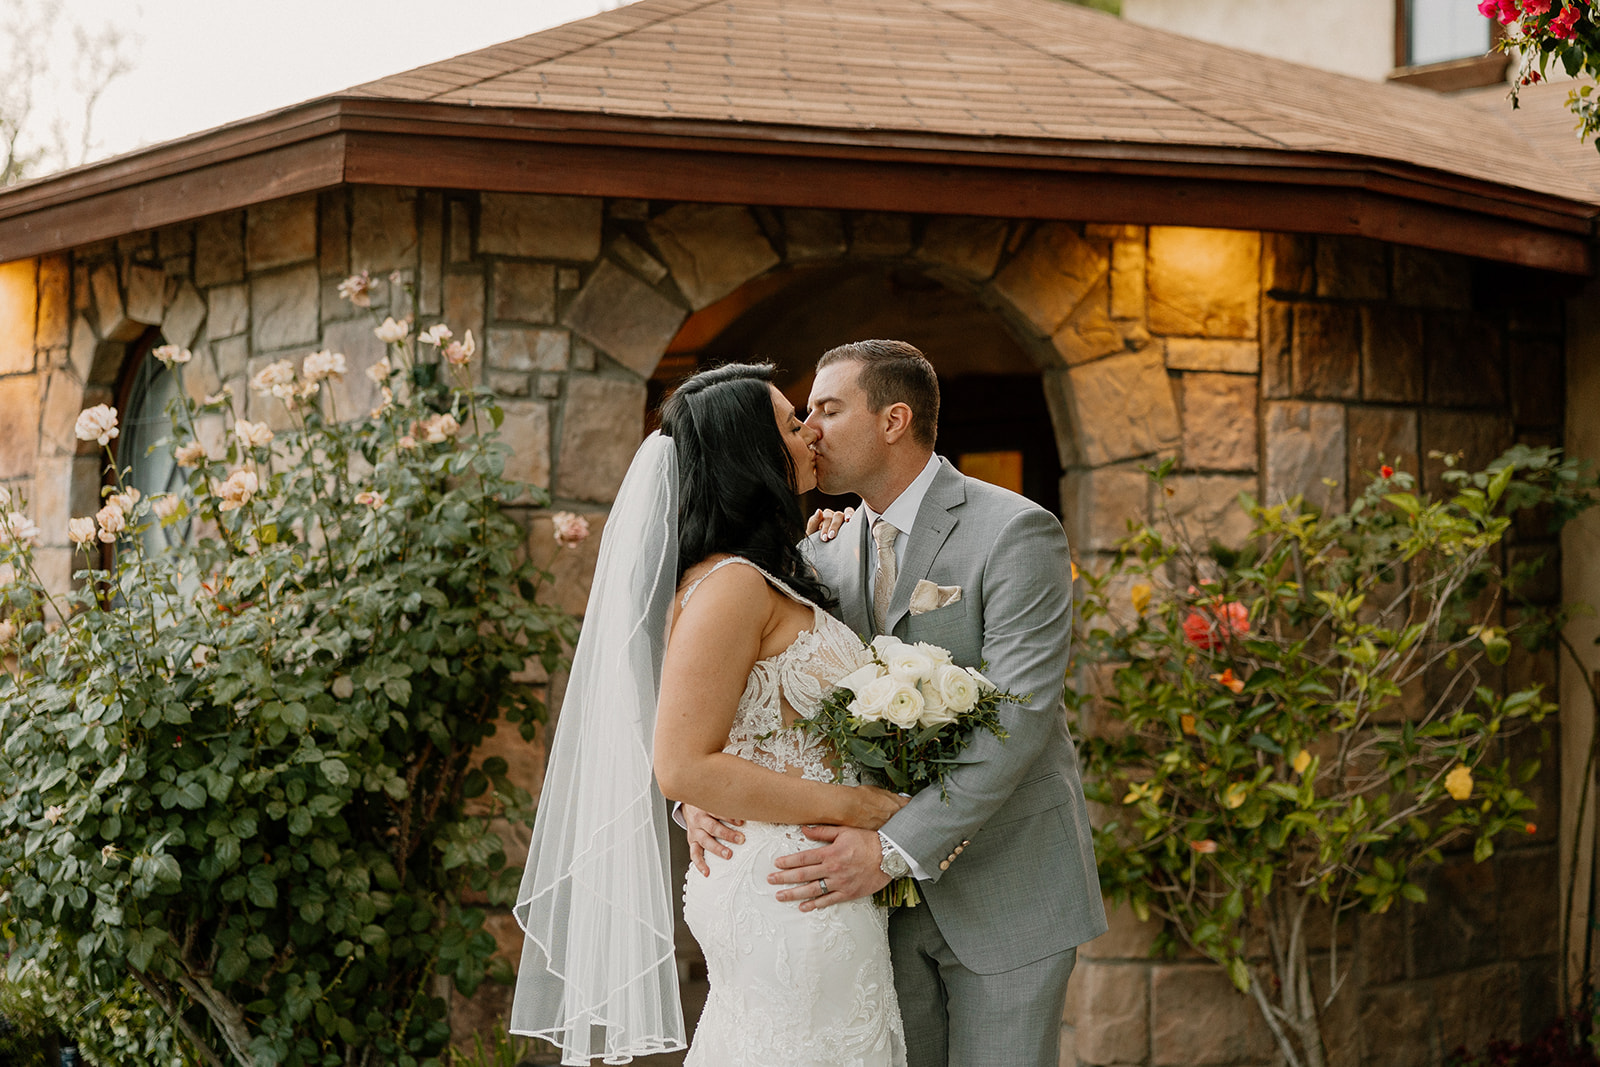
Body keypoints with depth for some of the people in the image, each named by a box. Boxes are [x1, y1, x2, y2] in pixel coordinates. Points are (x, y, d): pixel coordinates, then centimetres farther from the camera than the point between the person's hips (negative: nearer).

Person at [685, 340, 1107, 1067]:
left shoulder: (1015, 532, -13)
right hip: (887, 886, 5)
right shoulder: (826, 554, 6)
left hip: (1003, 887, -5)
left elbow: (1018, 718, -22)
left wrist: (895, 847, -29)